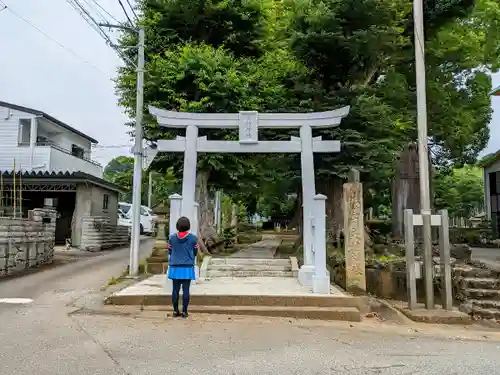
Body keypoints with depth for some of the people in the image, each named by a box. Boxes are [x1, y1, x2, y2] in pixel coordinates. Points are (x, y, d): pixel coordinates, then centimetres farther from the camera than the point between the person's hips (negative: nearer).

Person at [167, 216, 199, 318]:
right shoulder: (193, 238, -6)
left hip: (175, 267, 2)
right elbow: (195, 252, 3)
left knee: (175, 289, 8)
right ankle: (184, 311, 7)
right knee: (186, 290, 3)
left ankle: (175, 310, 14)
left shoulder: (172, 238, -2)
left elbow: (170, 252, 6)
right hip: (188, 267, -1)